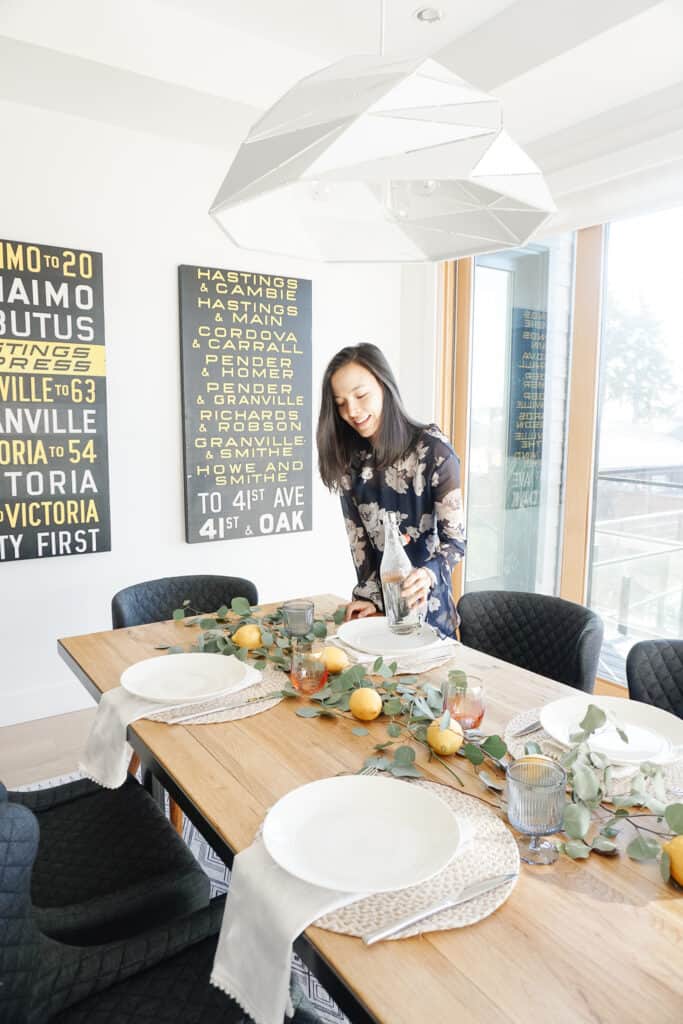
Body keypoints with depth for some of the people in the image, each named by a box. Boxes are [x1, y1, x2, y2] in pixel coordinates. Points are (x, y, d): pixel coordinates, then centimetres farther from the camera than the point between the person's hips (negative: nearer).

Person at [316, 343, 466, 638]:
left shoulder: (432, 449, -17)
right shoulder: (349, 459, -3)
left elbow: (455, 538, -16)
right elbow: (358, 536, 1)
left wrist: (428, 574, -34)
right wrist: (370, 595, -6)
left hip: (425, 602, -4)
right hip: (378, 602, 4)